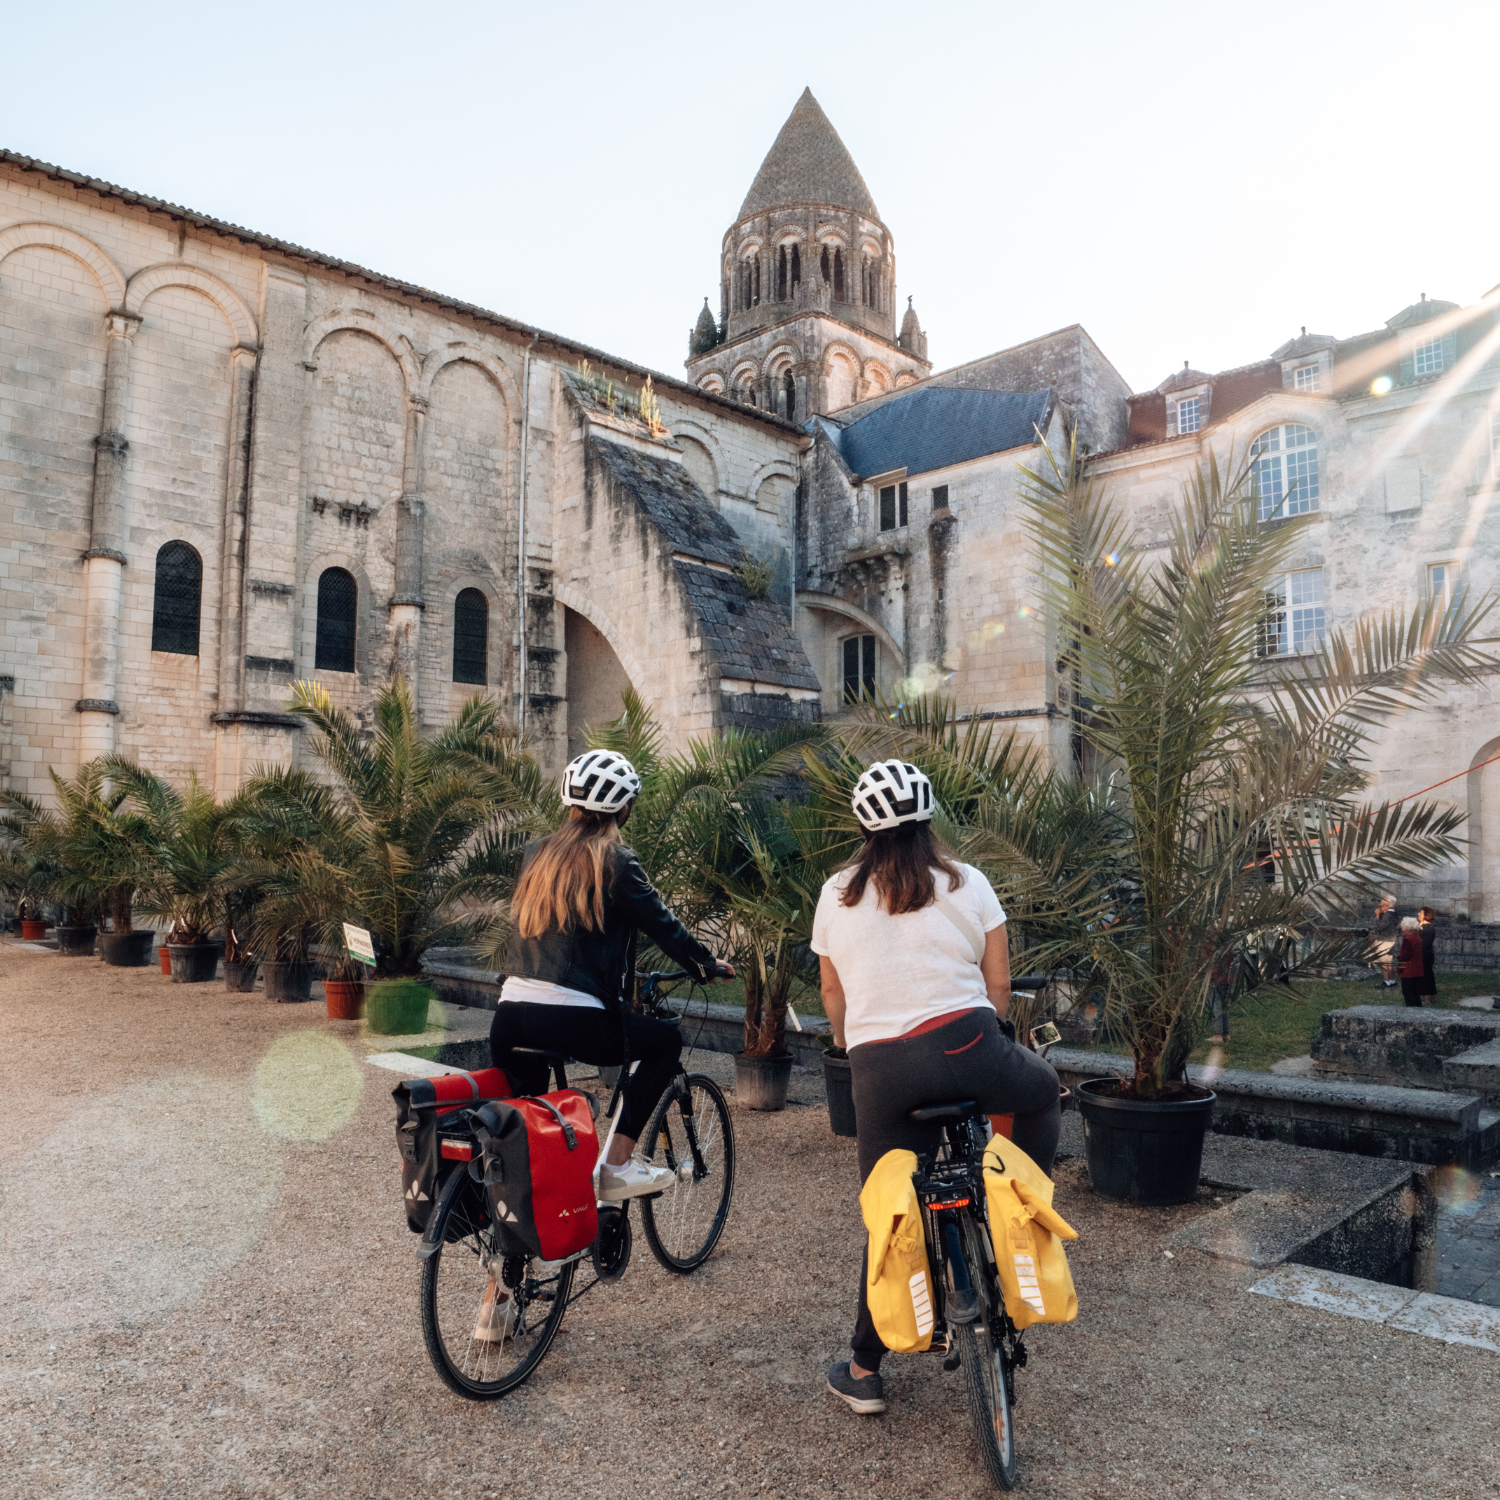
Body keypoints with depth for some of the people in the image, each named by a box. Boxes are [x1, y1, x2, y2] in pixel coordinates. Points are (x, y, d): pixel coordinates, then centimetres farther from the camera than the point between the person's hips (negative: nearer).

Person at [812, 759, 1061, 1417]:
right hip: (963, 1048, -2)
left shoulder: (837, 894, 8)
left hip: (879, 1072, 2)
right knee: (1042, 1089, 31)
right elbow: (999, 985, 7)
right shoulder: (966, 883, 3)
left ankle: (864, 1370, 26)